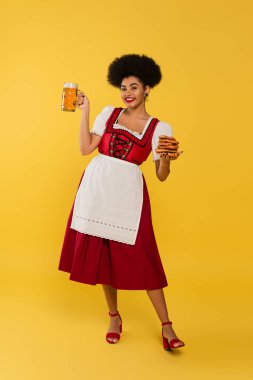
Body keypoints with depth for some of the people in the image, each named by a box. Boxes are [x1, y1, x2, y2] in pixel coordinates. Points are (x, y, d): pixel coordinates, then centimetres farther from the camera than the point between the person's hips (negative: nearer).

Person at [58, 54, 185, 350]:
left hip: (128, 193, -3)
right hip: (96, 188, 3)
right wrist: (84, 111, 3)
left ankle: (166, 326, 8)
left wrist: (166, 158, -20)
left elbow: (161, 176, 1)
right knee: (101, 254, 8)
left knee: (140, 258, -5)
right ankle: (114, 317, 26)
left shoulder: (159, 128, 3)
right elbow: (85, 148, 3)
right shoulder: (109, 113, 10)